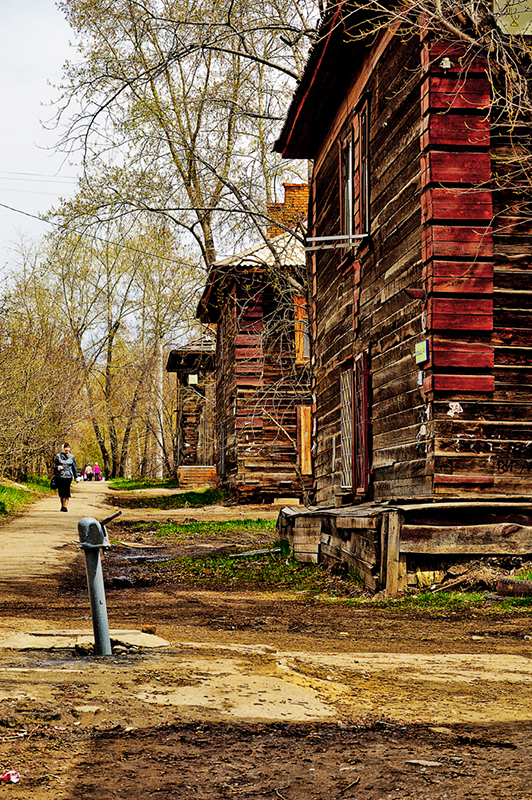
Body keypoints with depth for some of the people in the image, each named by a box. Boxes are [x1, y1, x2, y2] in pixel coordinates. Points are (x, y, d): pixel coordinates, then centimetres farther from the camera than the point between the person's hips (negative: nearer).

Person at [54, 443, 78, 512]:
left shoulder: (71, 457, 10)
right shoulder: (58, 456, 6)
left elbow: (74, 467, 16)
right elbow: (54, 465, 8)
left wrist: (76, 476, 16)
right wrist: (58, 467, -14)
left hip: (68, 476, 0)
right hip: (60, 476, 0)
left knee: (67, 491, -12)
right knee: (61, 491, 3)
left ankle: (65, 506, -12)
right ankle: (62, 506, 18)